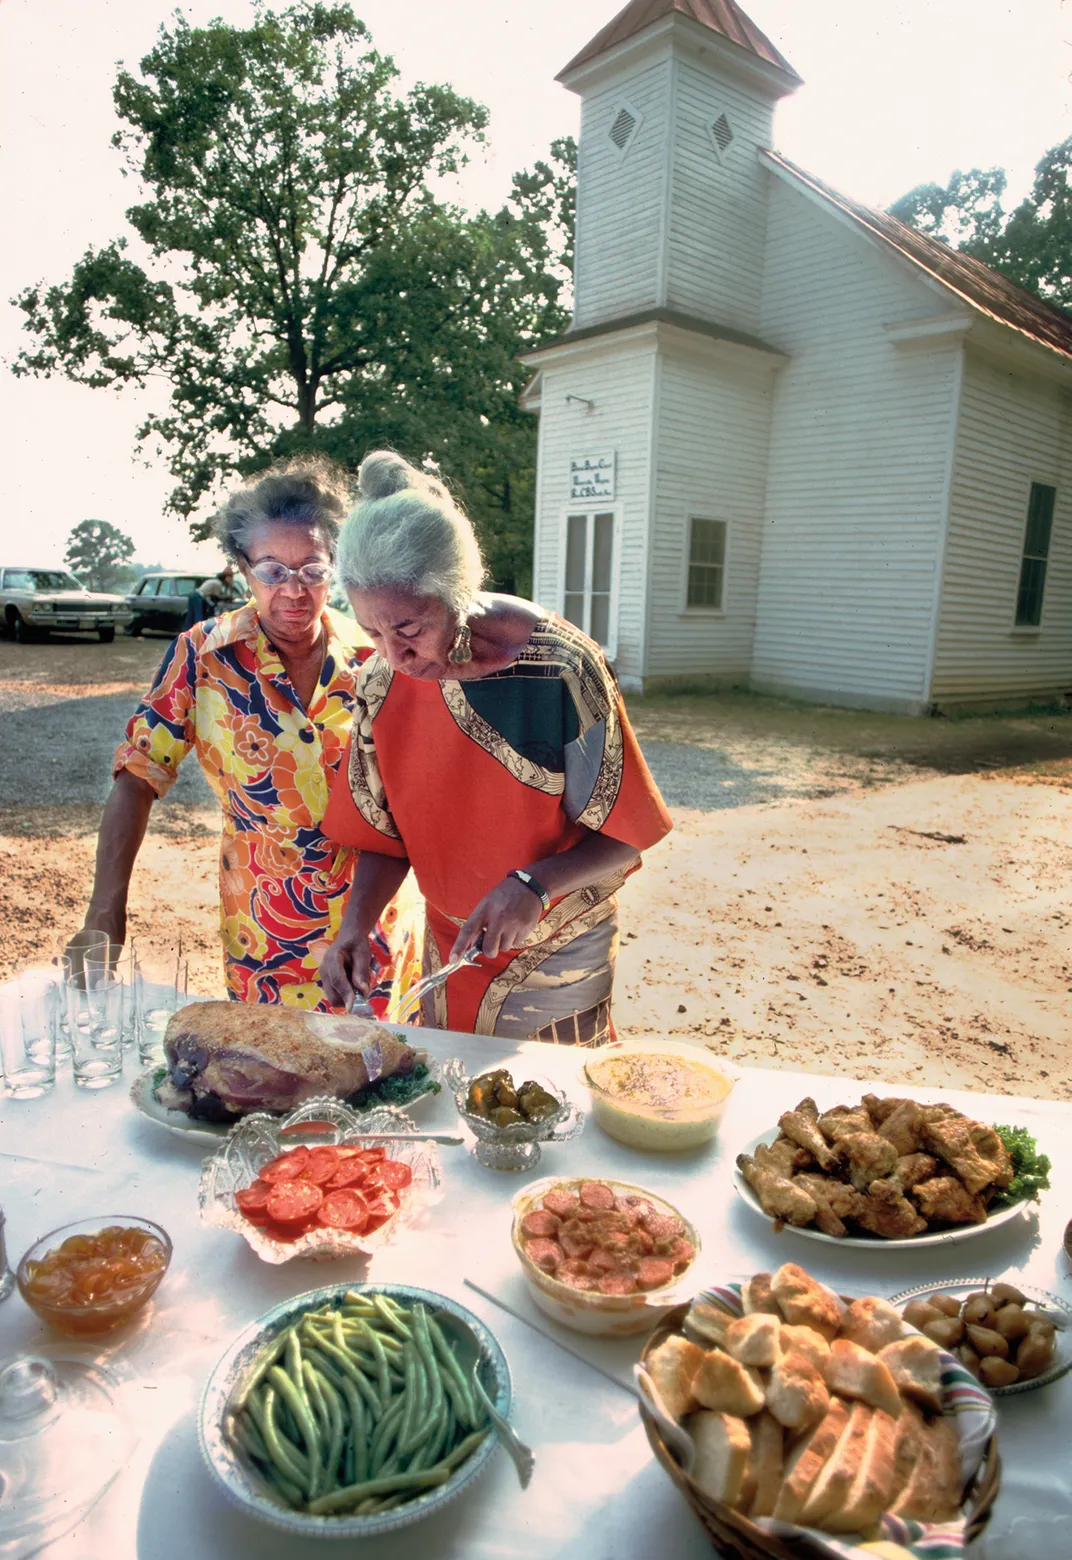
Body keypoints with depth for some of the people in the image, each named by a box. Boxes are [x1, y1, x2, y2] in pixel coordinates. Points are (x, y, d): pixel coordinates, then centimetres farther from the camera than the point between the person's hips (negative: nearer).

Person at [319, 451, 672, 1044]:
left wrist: (535, 885, -34)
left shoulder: (559, 667, -25)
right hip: (448, 940, 4)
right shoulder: (383, 680, -11)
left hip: (553, 953, -4)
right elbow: (384, 832, -1)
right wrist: (355, 924, -16)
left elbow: (621, 836, -18)